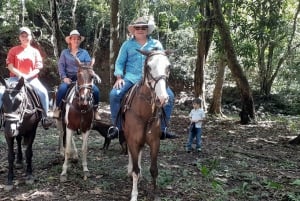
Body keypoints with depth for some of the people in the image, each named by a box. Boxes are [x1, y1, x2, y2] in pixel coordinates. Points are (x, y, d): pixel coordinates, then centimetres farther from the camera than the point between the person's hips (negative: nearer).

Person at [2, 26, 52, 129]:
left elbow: (37, 69, 3)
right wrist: (21, 75, -13)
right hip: (15, 77, 1)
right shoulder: (13, 50, 11)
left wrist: (27, 76, -14)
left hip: (31, 78, -1)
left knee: (43, 92, -27)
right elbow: (10, 66, 1)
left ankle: (45, 117, -19)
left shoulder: (35, 51, 10)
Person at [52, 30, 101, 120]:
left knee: (95, 90, -20)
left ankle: (95, 109, 2)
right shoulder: (64, 52, 10)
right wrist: (64, 77, -12)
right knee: (62, 89, -32)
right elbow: (61, 66, 3)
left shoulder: (84, 52, 12)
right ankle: (57, 108, -10)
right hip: (69, 78, -1)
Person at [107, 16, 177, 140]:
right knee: (114, 94, -24)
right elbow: (119, 62, 11)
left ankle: (162, 128, -9)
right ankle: (117, 127, -11)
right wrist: (119, 77, -3)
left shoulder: (156, 44, 13)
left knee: (169, 96, -19)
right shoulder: (127, 44, 12)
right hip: (131, 78, 0)